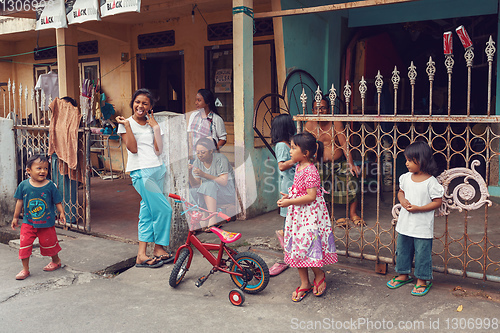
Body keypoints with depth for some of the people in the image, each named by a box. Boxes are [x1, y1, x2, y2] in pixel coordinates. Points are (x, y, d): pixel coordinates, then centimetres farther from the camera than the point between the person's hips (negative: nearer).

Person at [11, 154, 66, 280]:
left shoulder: (50, 185, -9)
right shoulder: (24, 185, -5)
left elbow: (57, 201, -1)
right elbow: (20, 201, 6)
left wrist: (61, 213, -11)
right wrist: (15, 217, 11)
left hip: (47, 223, -1)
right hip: (28, 222, 1)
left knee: (48, 243, 12)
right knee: (25, 243, -2)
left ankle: (56, 261, 38)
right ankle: (25, 269, 13)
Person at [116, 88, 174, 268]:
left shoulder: (152, 124, 14)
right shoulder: (126, 123, 2)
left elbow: (158, 150, 1)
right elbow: (133, 148, -10)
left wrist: (155, 127, -1)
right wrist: (127, 125, -12)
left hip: (157, 170, 6)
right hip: (141, 172, -5)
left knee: (148, 211, 6)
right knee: (164, 209, -9)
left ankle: (142, 255, 12)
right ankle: (159, 248, 8)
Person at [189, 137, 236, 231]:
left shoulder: (220, 159, -16)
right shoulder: (197, 162, -1)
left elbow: (224, 181, -26)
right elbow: (195, 185, -7)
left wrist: (204, 175, -34)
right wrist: (189, 173, -27)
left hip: (228, 190, -6)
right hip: (210, 192, 6)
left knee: (209, 185, -34)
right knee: (193, 192, -21)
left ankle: (213, 220, -41)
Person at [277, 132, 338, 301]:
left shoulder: (310, 171, -20)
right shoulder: (298, 167, 9)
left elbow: (311, 196, -23)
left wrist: (289, 202, -21)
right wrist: (289, 196, 4)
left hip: (310, 215, -9)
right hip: (297, 214, 9)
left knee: (307, 247, -5)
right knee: (297, 248, 11)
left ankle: (319, 275, 23)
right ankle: (304, 284, 22)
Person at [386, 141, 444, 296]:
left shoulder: (431, 182, -15)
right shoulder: (406, 177, 2)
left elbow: (437, 202, -12)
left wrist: (418, 208, -21)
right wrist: (403, 201, -6)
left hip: (422, 226, -6)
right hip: (405, 223, 6)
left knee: (422, 253, 4)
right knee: (402, 249, 17)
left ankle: (422, 281, 21)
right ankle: (403, 275, 35)